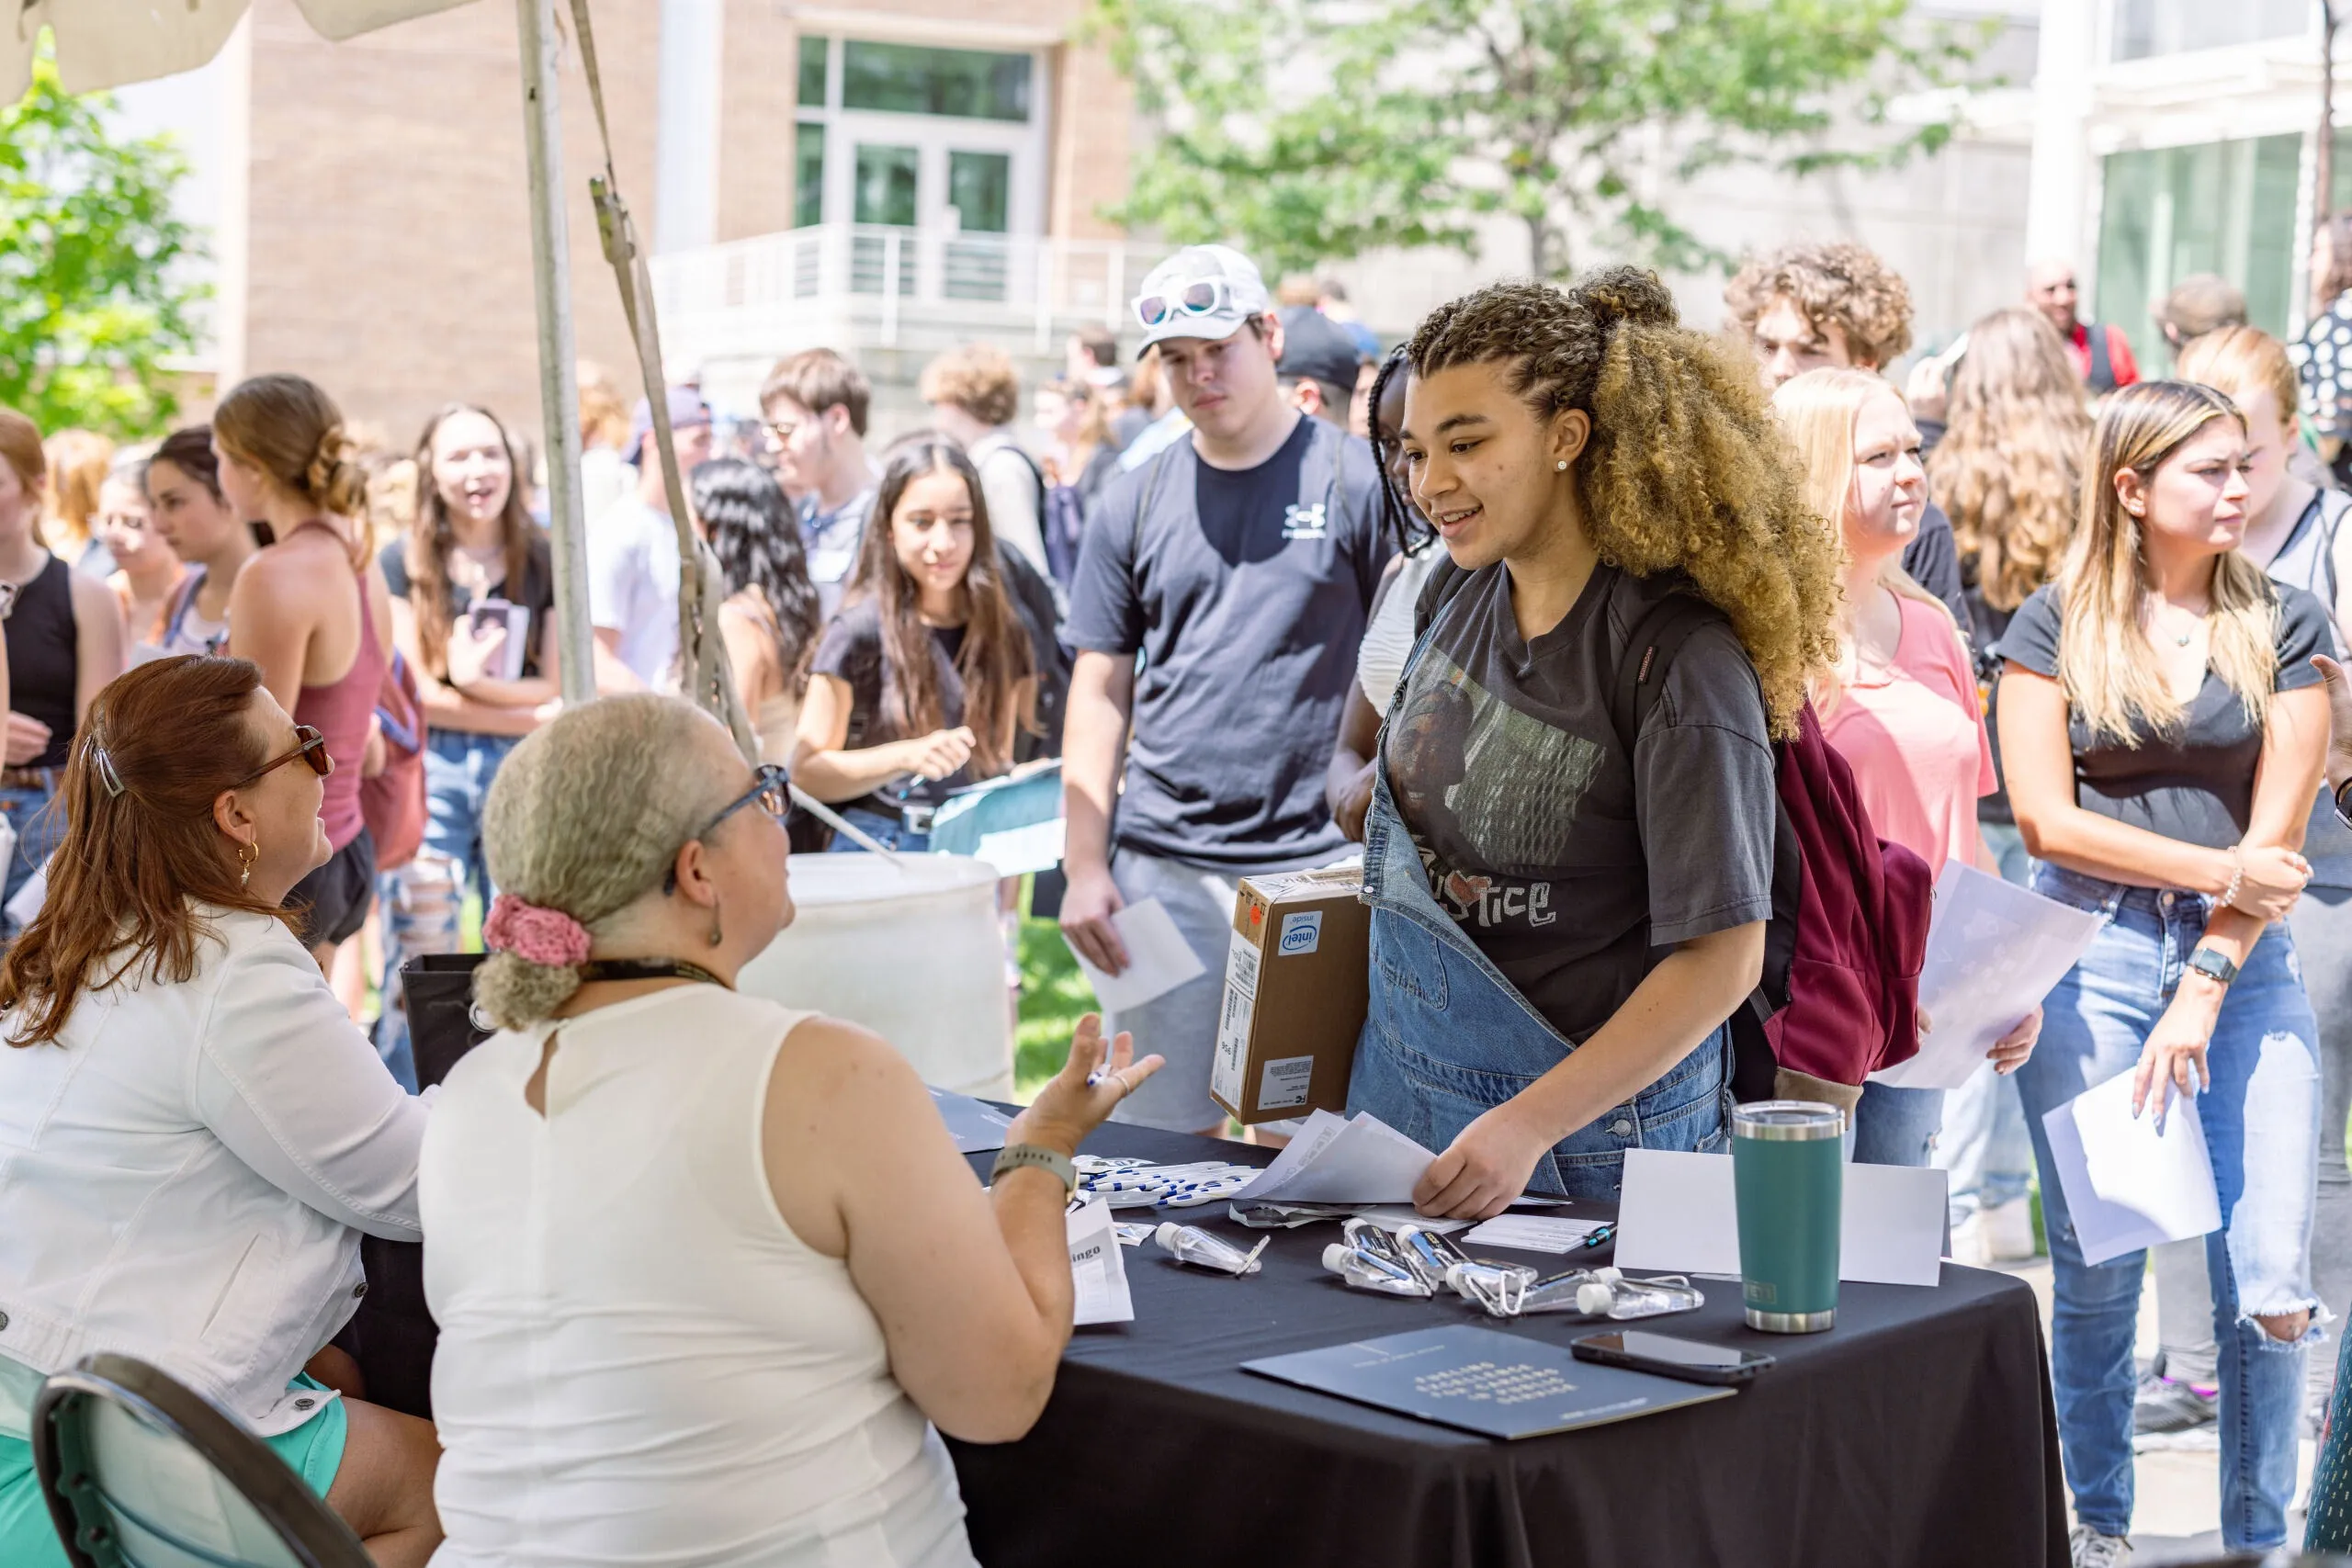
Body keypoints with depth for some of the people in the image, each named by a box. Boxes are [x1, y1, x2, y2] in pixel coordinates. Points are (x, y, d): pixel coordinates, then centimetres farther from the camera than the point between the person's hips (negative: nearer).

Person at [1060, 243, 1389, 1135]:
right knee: (1166, 1127, 6)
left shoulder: (1354, 481, 0)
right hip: (1163, 867, 3)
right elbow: (1101, 694, 11)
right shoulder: (1133, 505, 9)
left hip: (1316, 862, -2)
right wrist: (1085, 867, 2)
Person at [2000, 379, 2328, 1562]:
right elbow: (2046, 818, -4)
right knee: (2095, 1270, 3)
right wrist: (2216, 867, -9)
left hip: (2243, 960, 1)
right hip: (2089, 952, -1)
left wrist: (2204, 987, -9)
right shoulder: (2056, 627, 3)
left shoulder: (2282, 624, 5)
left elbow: (2276, 833, 0)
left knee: (2270, 1285, -4)